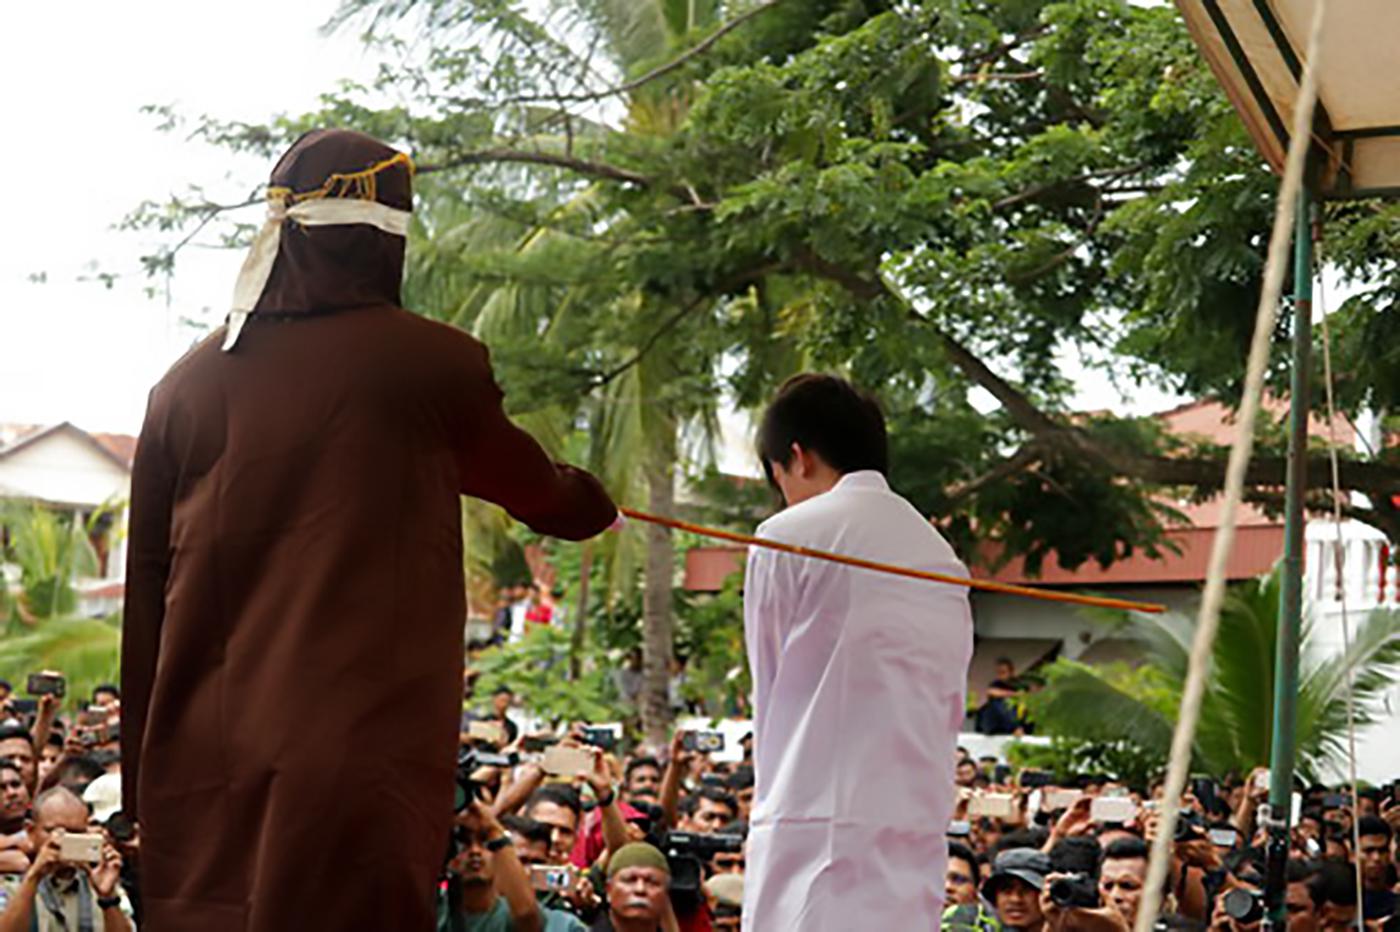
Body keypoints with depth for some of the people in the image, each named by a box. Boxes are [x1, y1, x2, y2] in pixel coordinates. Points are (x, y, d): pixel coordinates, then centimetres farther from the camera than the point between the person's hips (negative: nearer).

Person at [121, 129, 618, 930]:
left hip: (200, 767, 4)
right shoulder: (426, 362, -3)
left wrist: (142, 780, 18)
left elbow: (146, 592, 10)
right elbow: (529, 485, 16)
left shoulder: (189, 383, 6)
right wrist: (590, 501, 40)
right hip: (360, 764, -4)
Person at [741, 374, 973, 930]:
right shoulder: (942, 555, 15)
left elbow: (771, 687, 4)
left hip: (816, 821, -6)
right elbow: (950, 711, 16)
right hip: (920, 820, 6)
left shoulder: (787, 540, -3)